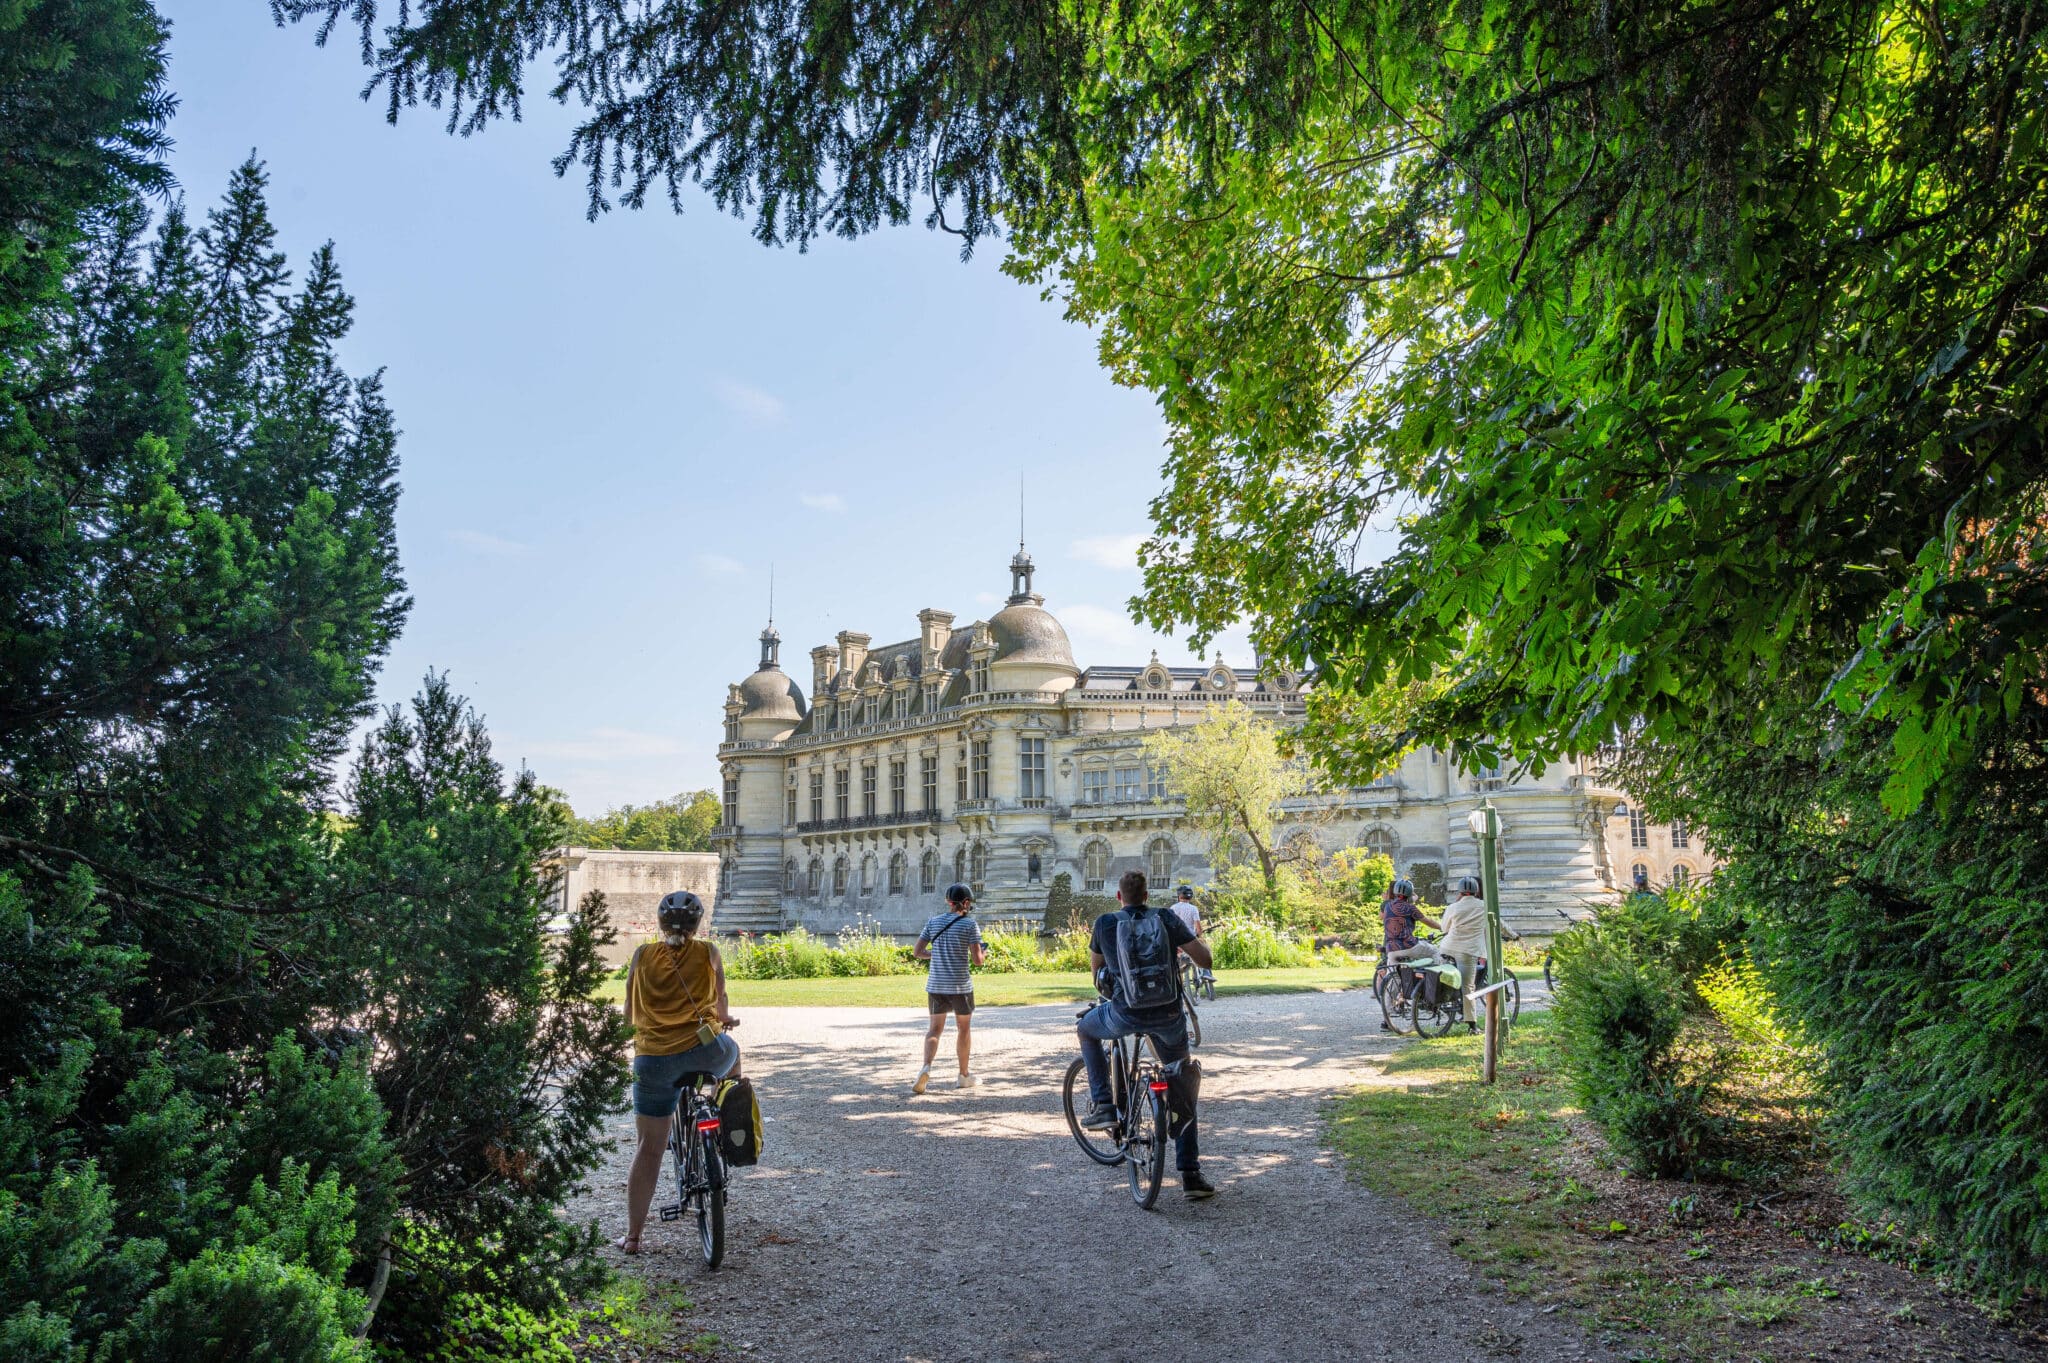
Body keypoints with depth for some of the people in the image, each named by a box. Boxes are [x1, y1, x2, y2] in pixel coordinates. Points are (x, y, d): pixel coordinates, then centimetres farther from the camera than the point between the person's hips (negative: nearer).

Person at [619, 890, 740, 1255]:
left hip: (652, 1059, 1)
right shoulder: (708, 953, 5)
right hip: (704, 1050, -1)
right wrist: (724, 1018, 41)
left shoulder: (643, 954, 7)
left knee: (649, 1147, 11)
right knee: (731, 1051, 34)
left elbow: (629, 1010, 17)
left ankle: (633, 1235, 13)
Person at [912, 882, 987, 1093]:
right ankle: (964, 1075, 27)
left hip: (935, 986, 3)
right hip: (960, 986, -3)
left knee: (935, 1029, 12)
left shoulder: (933, 921, 4)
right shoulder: (970, 924, -8)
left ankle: (926, 1068, -12)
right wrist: (984, 953, 10)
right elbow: (976, 959, -11)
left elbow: (917, 952, 5)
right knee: (964, 1028, 16)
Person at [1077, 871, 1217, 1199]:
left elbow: (1096, 967, 20)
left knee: (1085, 1030, 32)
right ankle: (1190, 1174, 16)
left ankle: (1102, 1104, 20)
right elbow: (1205, 960, 1)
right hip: (1168, 1016, 1)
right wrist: (1200, 942, 24)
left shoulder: (1105, 923, 4)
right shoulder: (1167, 920, 3)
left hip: (1125, 1014, -1)